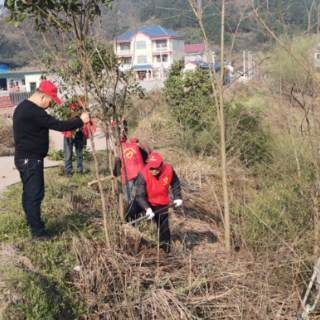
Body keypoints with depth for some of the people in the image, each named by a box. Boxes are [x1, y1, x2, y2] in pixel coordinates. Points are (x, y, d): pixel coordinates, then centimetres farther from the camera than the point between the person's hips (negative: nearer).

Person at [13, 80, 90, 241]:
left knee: (29, 193, 19)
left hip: (24, 158, 11)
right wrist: (81, 121, -13)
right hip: (31, 160, -11)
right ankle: (38, 231, 2)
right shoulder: (34, 112, -22)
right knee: (35, 195, -4)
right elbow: (58, 125, -22)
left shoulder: (23, 107, 12)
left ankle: (33, 222, 32)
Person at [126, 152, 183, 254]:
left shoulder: (169, 170, -25)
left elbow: (175, 184, -2)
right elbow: (140, 195, -31)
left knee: (164, 226, 5)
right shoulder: (143, 175, -33)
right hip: (144, 200, -1)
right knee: (131, 212, -19)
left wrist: (177, 197, -1)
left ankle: (165, 247, 28)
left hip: (161, 204, 1)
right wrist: (147, 208, -44)